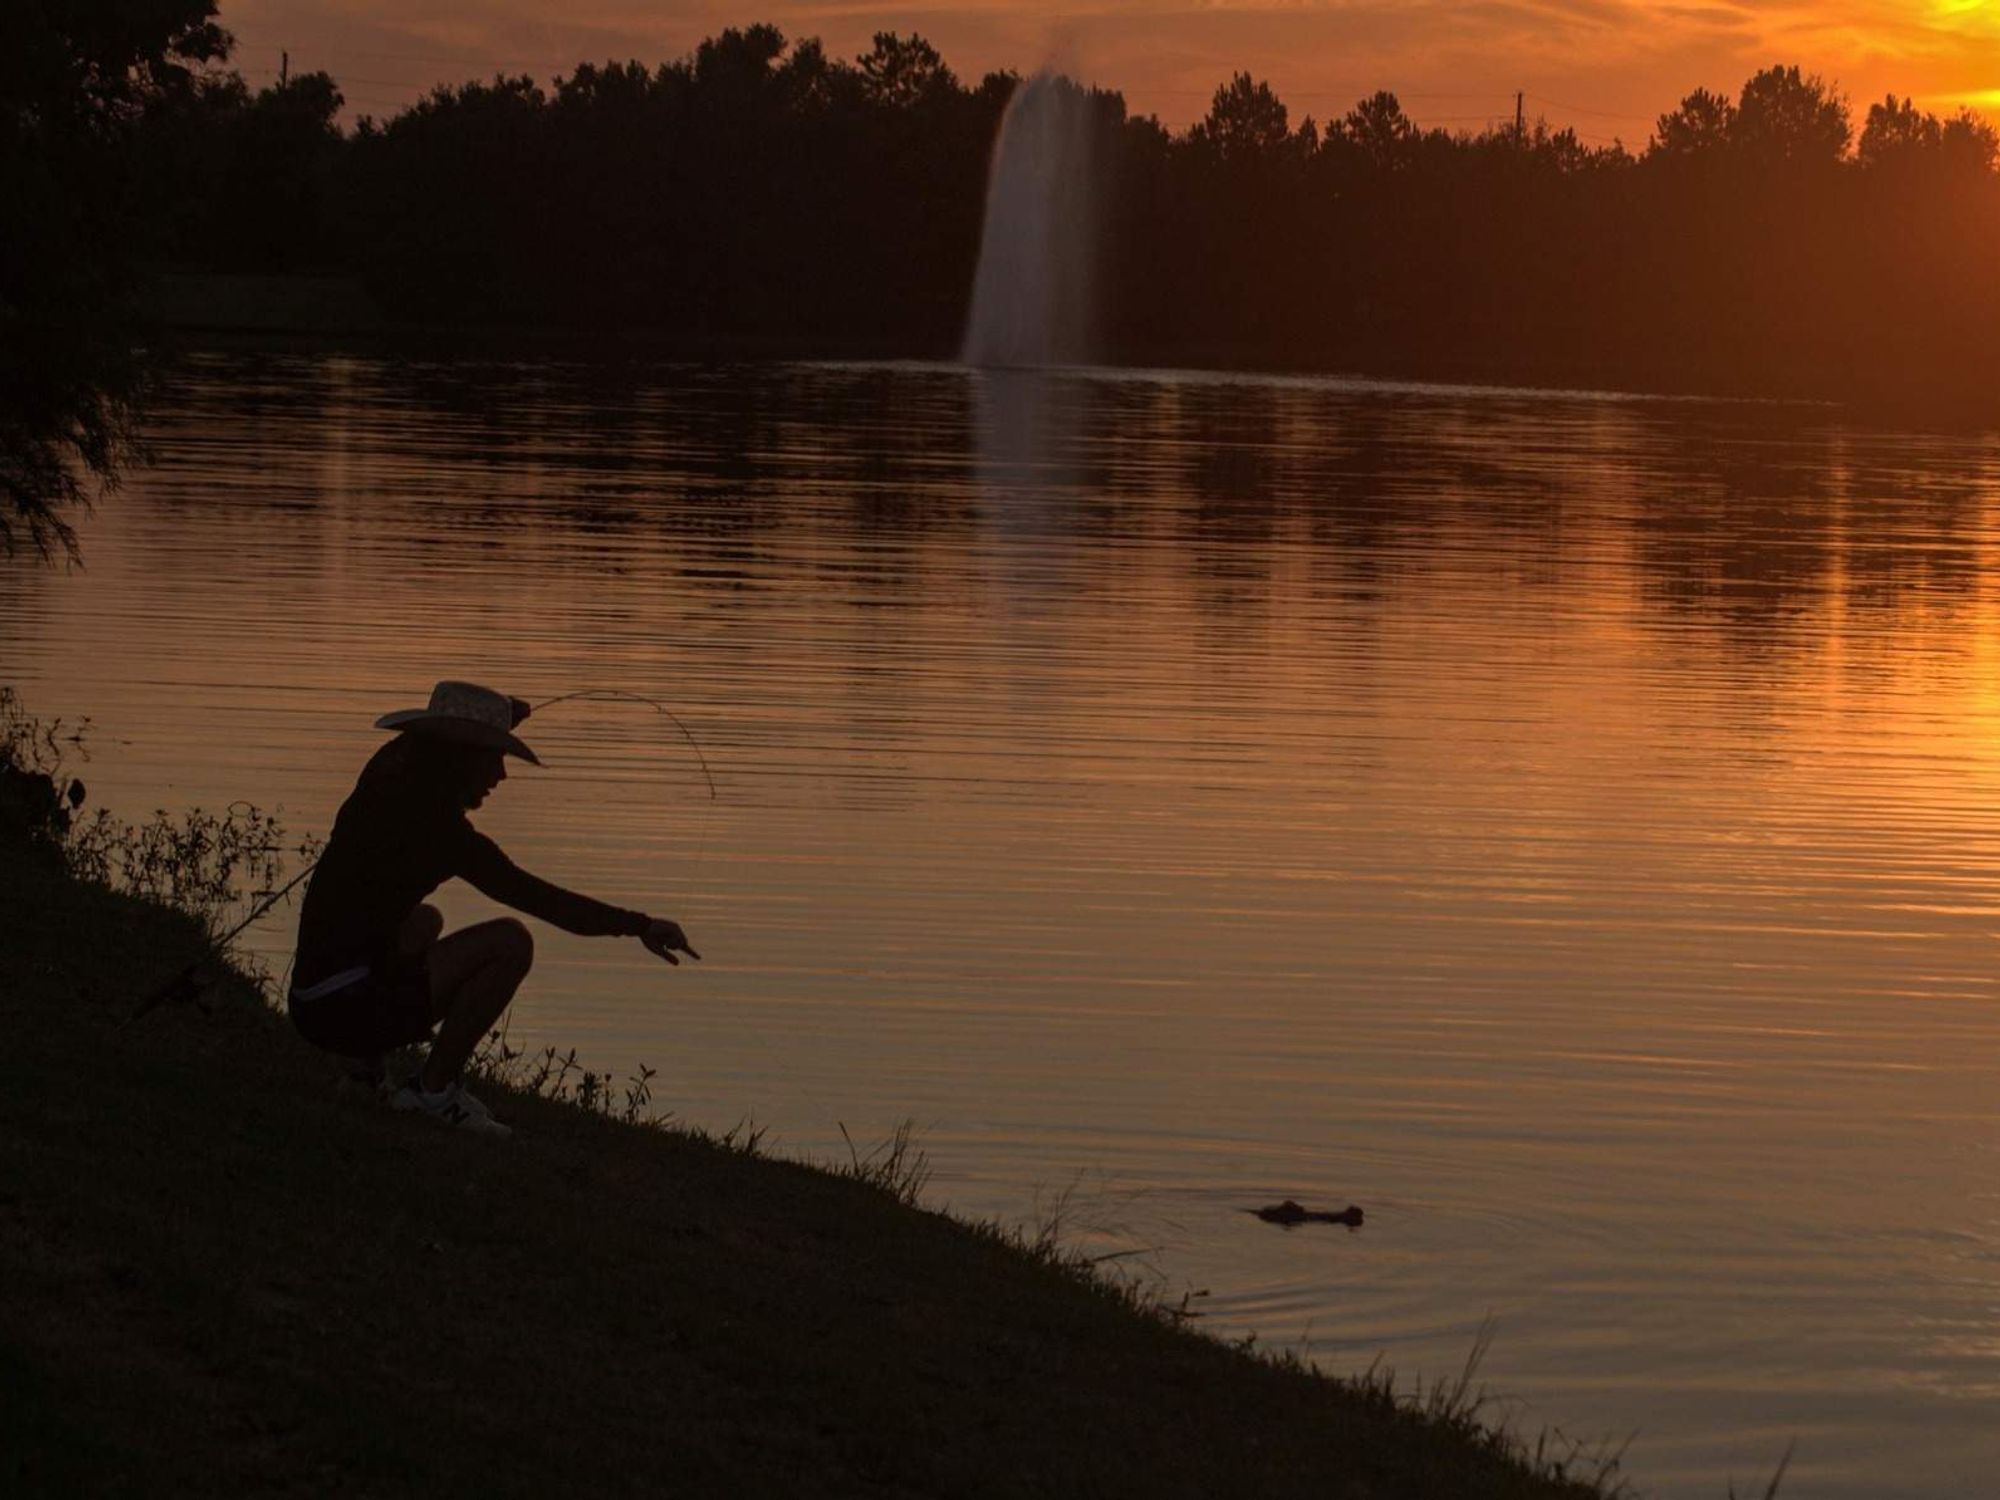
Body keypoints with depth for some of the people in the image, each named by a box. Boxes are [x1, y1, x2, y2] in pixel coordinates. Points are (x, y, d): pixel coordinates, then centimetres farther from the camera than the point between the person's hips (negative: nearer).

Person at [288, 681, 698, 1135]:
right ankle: (434, 1088, -4)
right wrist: (637, 925, -15)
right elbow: (531, 896, -18)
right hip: (351, 1008, -9)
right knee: (510, 943, -13)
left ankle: (366, 1065, 21)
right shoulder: (436, 825, -15)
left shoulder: (389, 780, 10)